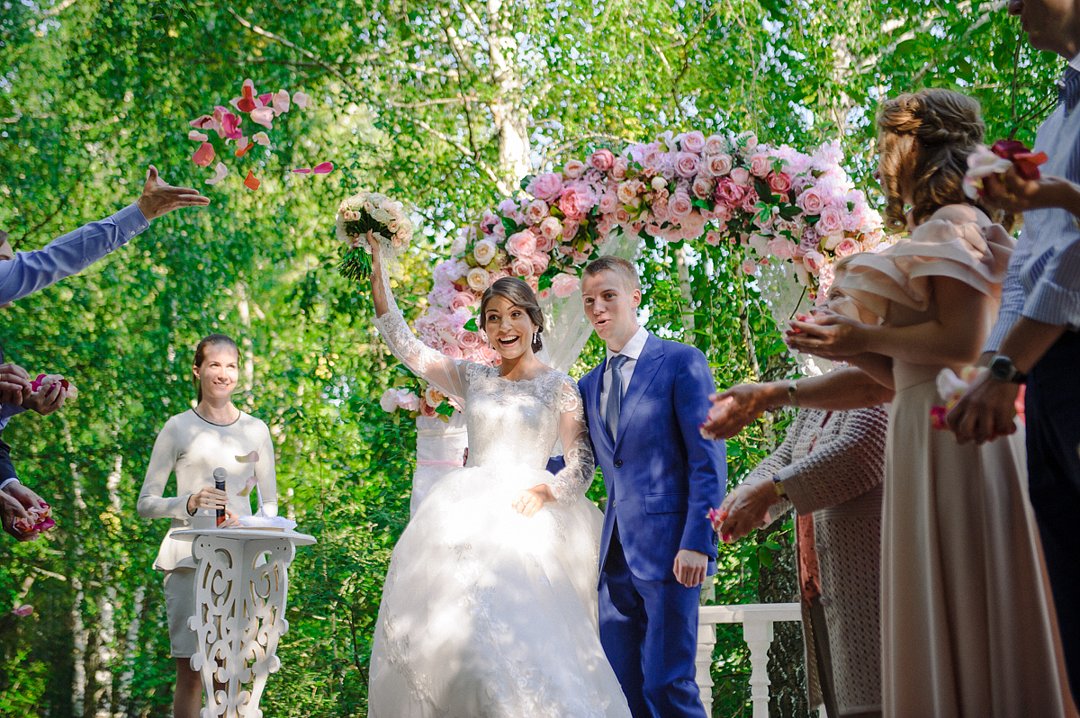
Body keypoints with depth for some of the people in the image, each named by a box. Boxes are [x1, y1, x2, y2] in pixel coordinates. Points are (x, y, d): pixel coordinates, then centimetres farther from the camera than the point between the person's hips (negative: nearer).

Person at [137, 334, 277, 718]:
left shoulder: (255, 430, 13)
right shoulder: (178, 428, 5)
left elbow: (270, 502, 17)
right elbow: (145, 503, 5)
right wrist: (189, 503, -13)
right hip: (189, 557, -2)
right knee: (190, 669, -6)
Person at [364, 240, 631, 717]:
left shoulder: (559, 387, 6)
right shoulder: (472, 379, 15)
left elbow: (582, 462, 3)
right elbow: (402, 343, 12)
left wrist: (544, 491, -16)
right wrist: (377, 263, 7)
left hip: (521, 519, -4)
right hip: (464, 518, 4)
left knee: (512, 632, -20)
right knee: (440, 632, -7)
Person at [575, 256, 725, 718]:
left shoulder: (681, 363, -2)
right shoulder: (589, 386, 17)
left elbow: (708, 460, -8)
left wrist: (697, 542, -16)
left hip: (668, 546, -6)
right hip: (616, 556, 6)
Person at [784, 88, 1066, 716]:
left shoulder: (956, 225, -4)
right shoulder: (932, 234, 24)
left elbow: (960, 343, -18)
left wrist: (867, 338, -8)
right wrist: (849, 348, 7)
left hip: (952, 430, -10)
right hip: (927, 433, 10)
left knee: (957, 609, -8)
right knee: (939, 615, 7)